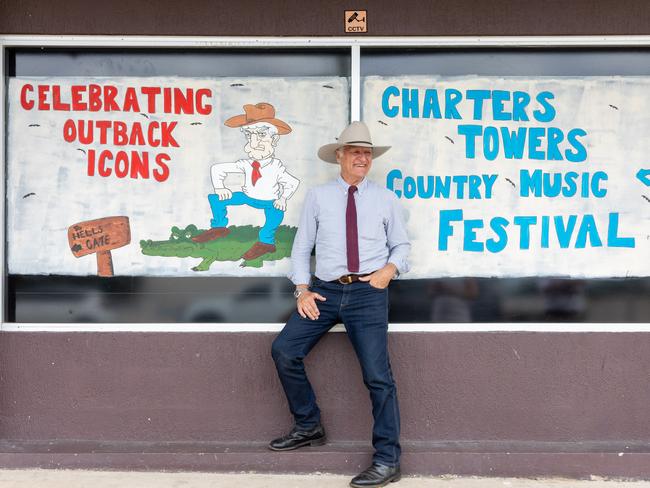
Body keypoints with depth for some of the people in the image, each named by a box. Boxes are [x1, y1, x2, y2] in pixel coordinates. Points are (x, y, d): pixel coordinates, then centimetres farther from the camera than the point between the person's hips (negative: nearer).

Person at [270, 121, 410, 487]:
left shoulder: (386, 199, 10)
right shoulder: (318, 196, 9)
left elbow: (402, 244, 14)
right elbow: (302, 247, 9)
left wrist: (389, 269, -6)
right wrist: (303, 290, -2)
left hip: (368, 293, -2)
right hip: (325, 290, 2)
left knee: (378, 375, -8)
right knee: (284, 351, -9)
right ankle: (309, 427, 11)